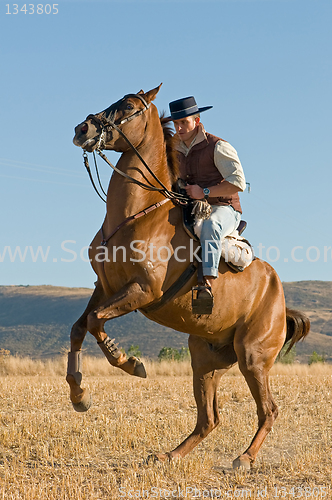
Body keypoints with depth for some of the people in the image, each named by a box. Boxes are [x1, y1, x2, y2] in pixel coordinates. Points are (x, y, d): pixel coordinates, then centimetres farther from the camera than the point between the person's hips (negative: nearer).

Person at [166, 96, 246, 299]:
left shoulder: (217, 147, -7)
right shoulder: (178, 151, 14)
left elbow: (238, 182, -15)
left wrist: (204, 192, -20)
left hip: (223, 209, -8)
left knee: (210, 226, -41)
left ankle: (208, 283, -50)